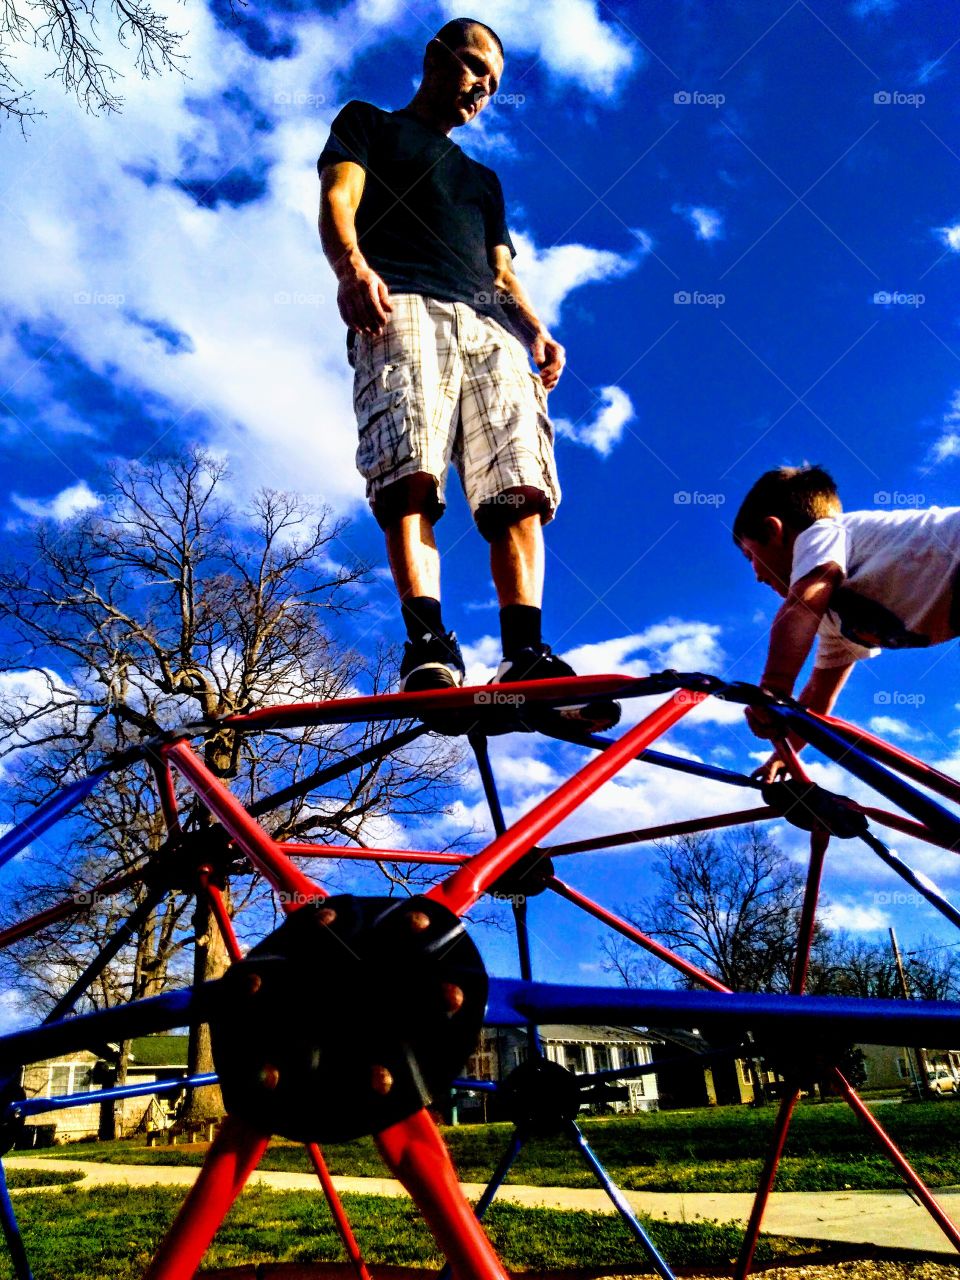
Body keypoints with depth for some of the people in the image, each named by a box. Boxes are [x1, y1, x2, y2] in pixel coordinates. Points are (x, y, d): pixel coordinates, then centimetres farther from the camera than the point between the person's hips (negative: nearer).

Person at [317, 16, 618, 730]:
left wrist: (537, 331, 6)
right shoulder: (368, 124, 27)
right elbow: (336, 201, 7)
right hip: (401, 309, -4)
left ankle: (525, 657, -27)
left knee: (520, 488, -18)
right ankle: (427, 647, -36)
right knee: (412, 475, -28)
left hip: (490, 328, 4)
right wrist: (352, 267, -16)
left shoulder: (484, 180, 40)